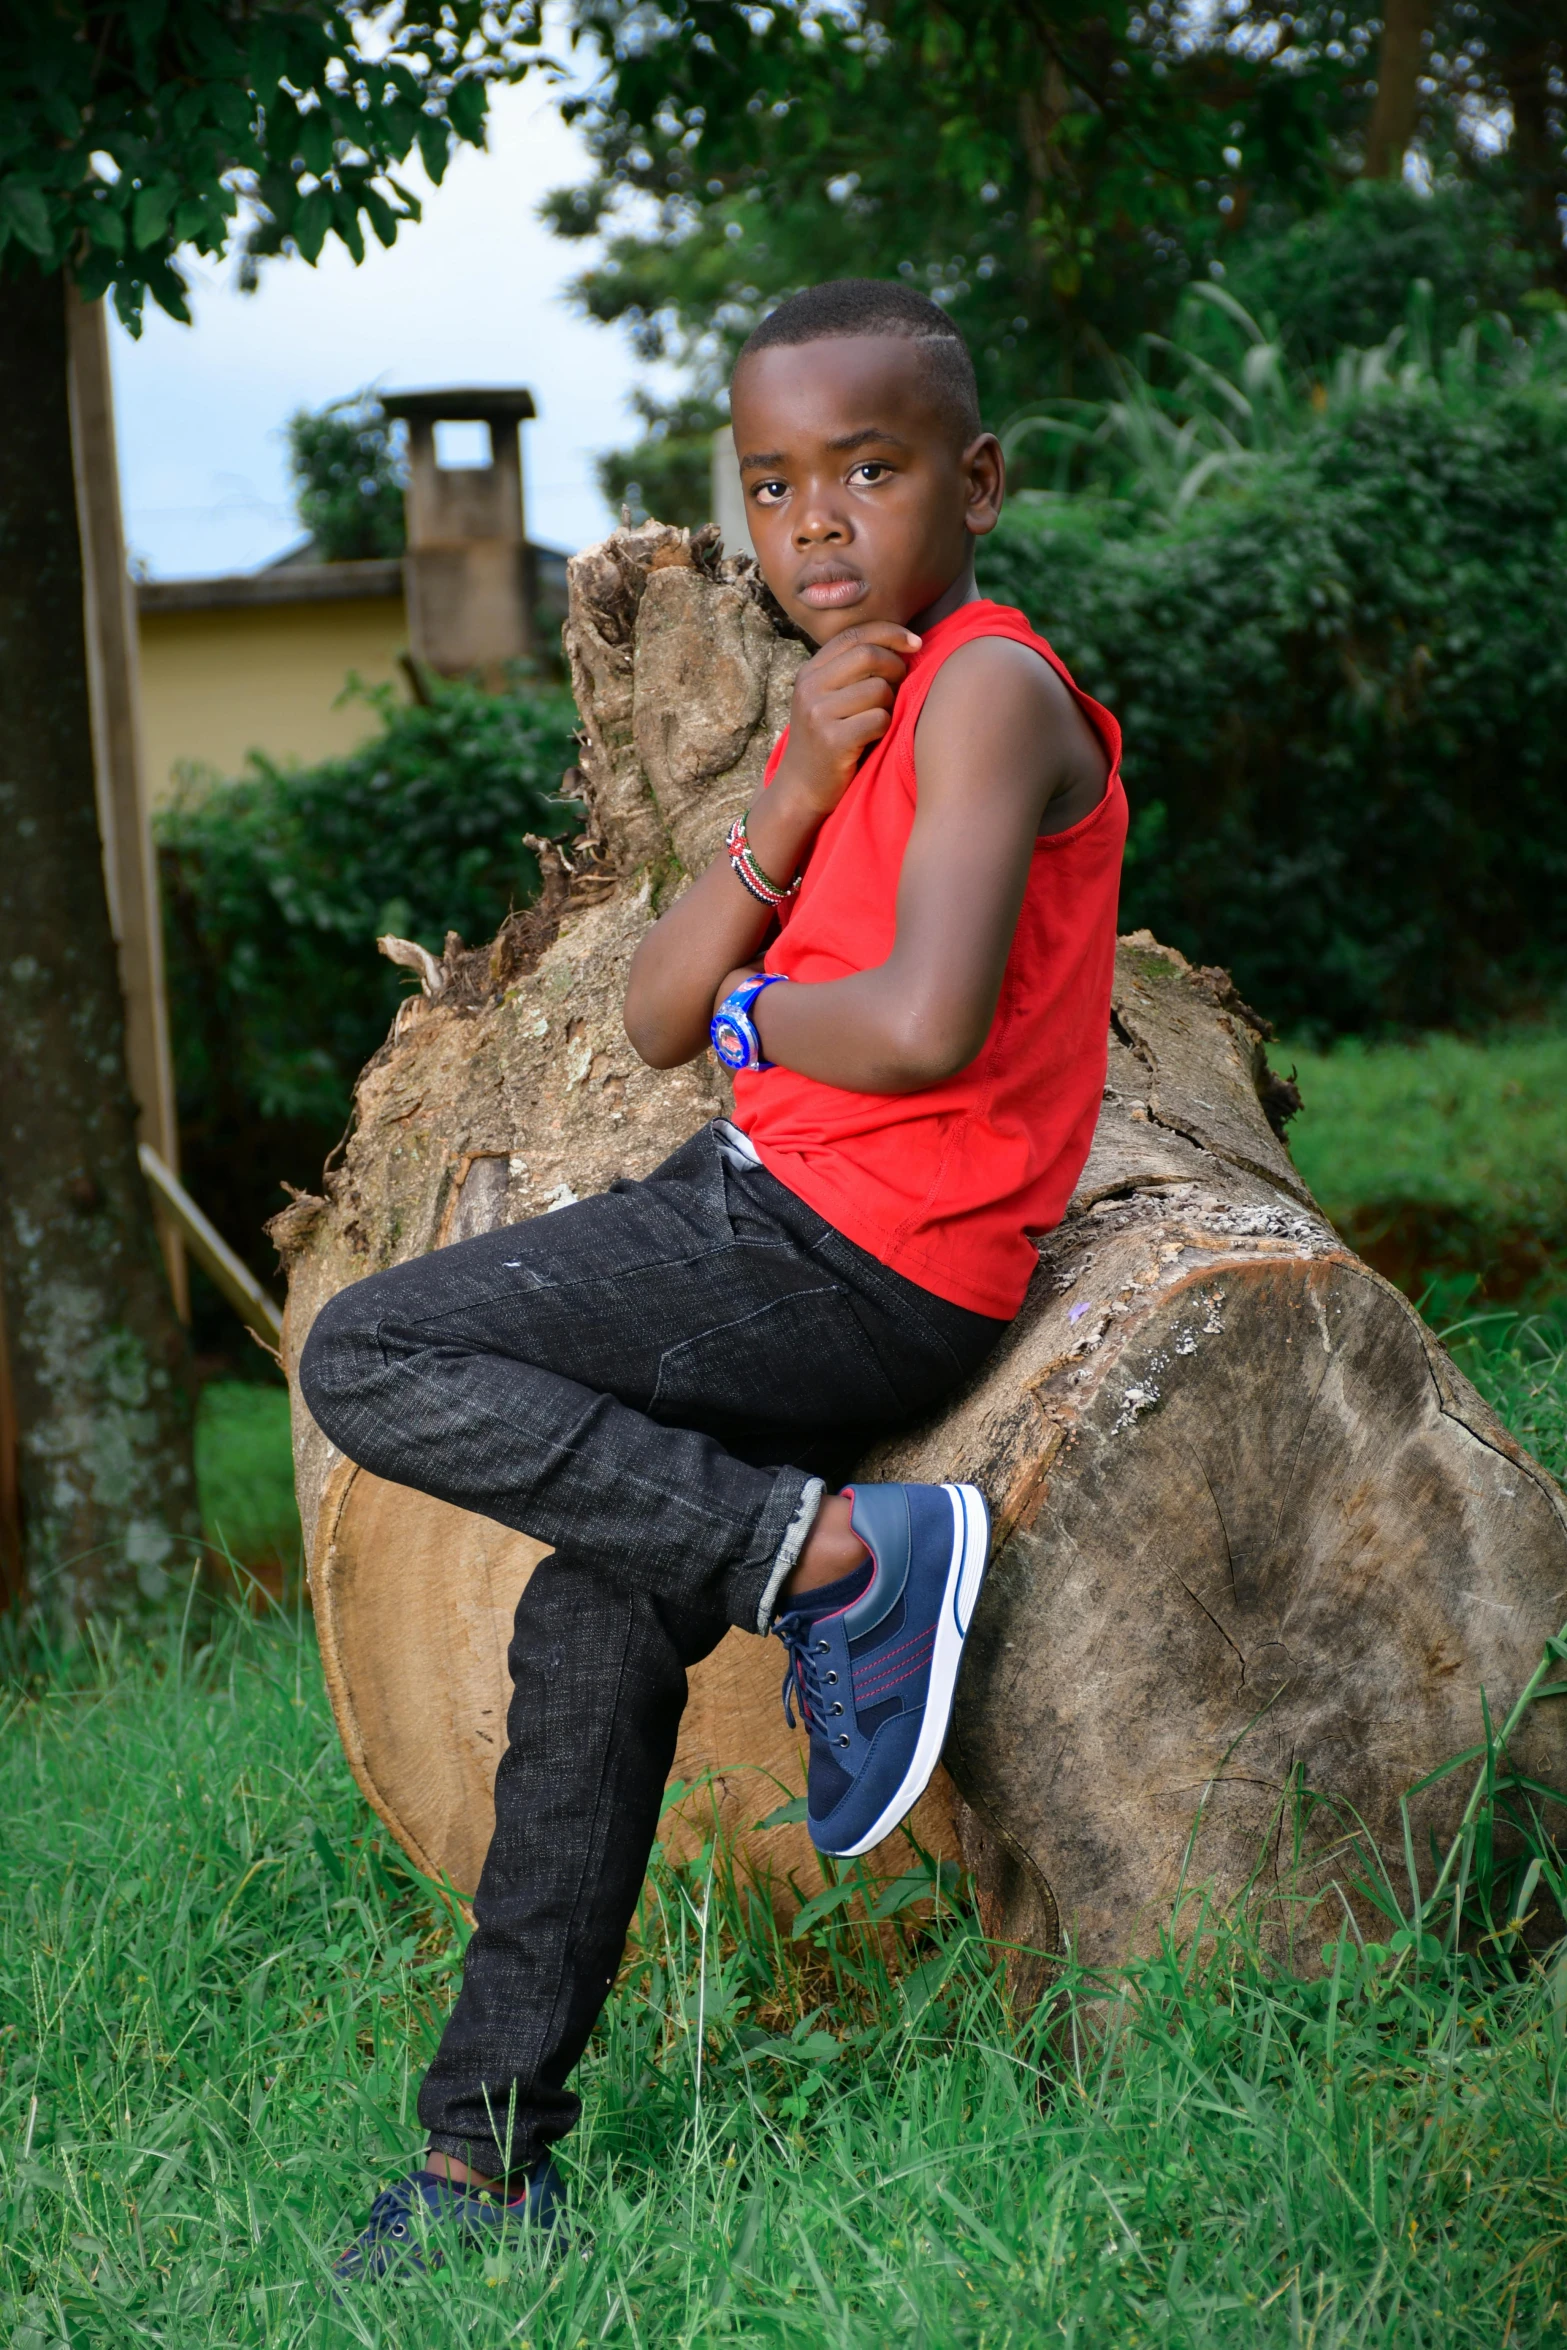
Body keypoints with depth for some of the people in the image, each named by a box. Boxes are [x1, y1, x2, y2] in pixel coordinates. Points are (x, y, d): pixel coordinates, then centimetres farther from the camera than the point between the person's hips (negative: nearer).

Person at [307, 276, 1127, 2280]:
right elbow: (657, 1018, 9)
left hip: (860, 1258, -9)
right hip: (767, 1213, 9)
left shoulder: (989, 688, -12)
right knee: (598, 1616, 9)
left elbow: (924, 1023, -28)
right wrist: (784, 814, -6)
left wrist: (764, 1014, -5)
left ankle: (836, 1553, -13)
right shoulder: (850, 706, 17)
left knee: (369, 1359, -12)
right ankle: (489, 2141, 18)